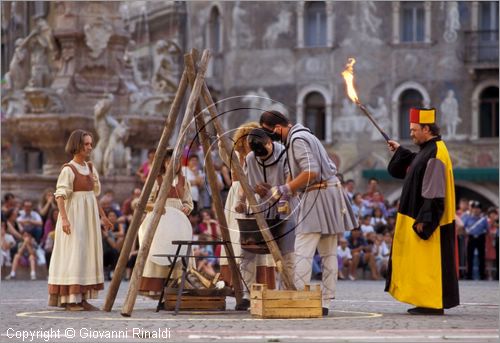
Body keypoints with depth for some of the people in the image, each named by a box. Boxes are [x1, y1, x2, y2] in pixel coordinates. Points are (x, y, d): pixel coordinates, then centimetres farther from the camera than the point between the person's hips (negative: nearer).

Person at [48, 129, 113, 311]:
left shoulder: (91, 168, 12)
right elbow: (60, 195, -16)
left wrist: (103, 216, 19)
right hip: (74, 216, -8)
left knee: (88, 255, 6)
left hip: (89, 216, 8)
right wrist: (64, 218, -26)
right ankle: (70, 299, -8)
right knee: (73, 254, -9)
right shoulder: (68, 169, -10)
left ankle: (82, 298, 9)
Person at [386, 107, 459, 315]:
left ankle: (433, 304, -4)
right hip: (424, 218, 10)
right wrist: (399, 151, 28)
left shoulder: (435, 154, -18)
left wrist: (423, 220, -23)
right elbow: (414, 169, 31)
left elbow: (434, 192, -22)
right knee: (422, 262, 13)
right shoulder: (428, 150, 13)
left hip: (428, 221, -10)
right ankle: (428, 302, 16)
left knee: (429, 263, -7)